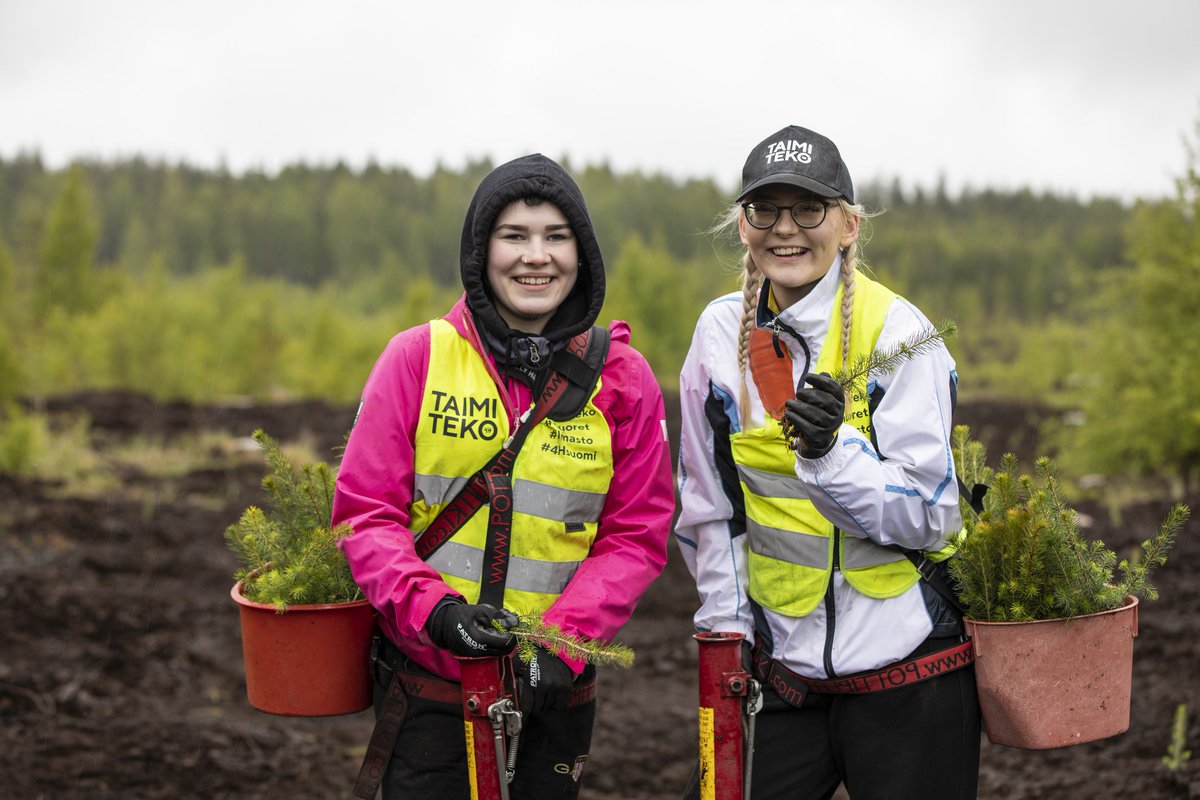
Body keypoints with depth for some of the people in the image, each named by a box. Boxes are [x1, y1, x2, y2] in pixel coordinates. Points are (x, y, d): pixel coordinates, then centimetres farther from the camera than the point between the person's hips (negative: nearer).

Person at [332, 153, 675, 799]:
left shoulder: (622, 377, -2)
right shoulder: (417, 357, -5)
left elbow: (637, 536, -2)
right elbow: (366, 513, -4)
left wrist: (561, 640, -15)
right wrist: (433, 608, -21)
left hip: (553, 691, 1)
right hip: (427, 684, -1)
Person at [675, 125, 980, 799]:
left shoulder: (896, 331, -10)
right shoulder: (724, 332, 2)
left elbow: (927, 515, -14)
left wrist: (831, 451, -29)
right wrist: (727, 630, 7)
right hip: (785, 665, 4)